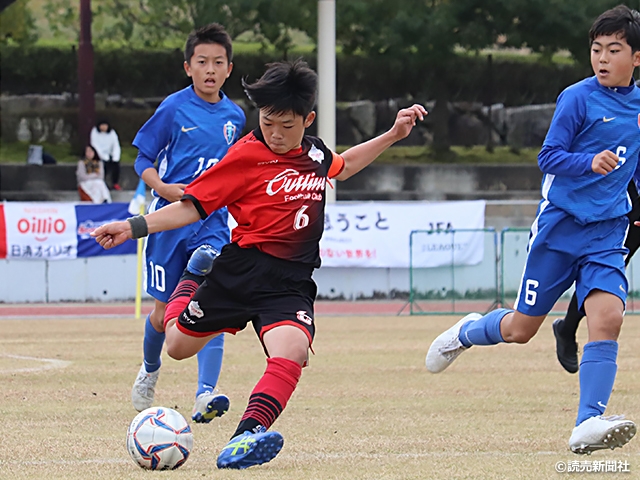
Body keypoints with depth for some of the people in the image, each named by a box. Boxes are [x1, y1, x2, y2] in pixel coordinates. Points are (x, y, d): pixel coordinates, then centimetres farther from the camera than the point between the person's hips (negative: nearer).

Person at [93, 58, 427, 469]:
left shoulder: (315, 154, 10)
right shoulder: (246, 157, -7)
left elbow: (342, 167, 37)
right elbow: (193, 206, -5)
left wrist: (394, 135, 32)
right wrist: (134, 227, -15)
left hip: (293, 282, 2)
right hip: (243, 270, -2)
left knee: (292, 354, -29)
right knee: (178, 346, 14)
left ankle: (247, 435, -42)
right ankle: (189, 287, 49)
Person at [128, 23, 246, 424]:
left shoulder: (235, 116, 7)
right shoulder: (174, 108, -5)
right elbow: (144, 160, -1)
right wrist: (163, 188, -17)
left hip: (213, 222, 2)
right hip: (170, 220, -2)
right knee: (164, 312, 8)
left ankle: (205, 396, -27)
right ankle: (150, 370, 39)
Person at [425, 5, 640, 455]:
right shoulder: (578, 98, -8)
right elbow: (549, 157, -12)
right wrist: (590, 161, -29)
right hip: (559, 224, -3)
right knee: (521, 329, 6)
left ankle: (588, 425, -19)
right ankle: (467, 331, 39)